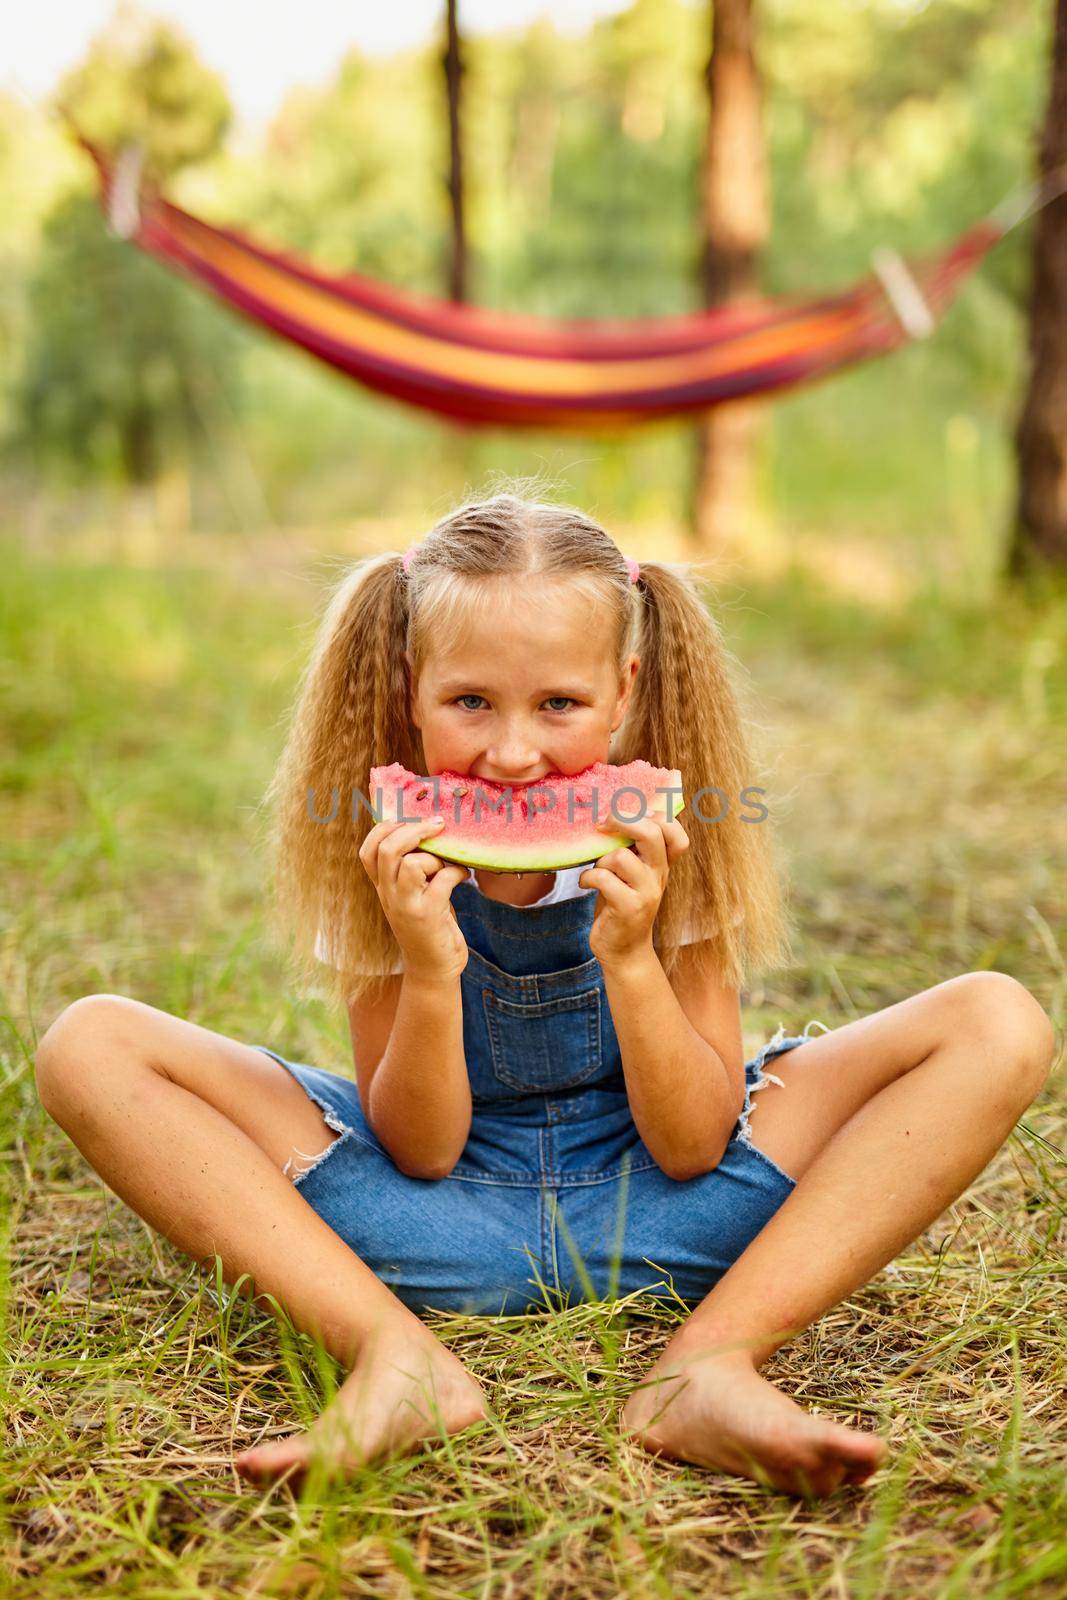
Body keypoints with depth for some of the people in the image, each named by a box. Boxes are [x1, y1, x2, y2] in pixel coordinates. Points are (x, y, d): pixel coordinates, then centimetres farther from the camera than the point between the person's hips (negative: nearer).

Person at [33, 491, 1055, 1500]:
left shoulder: (664, 837, -14)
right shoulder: (381, 847, -13)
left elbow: (690, 1149, -14)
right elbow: (419, 1156, -12)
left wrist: (630, 956, -30)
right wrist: (429, 969, -30)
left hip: (646, 1214, 0)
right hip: (443, 1211, 1)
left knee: (999, 1025, -20)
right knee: (89, 1045, -19)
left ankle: (706, 1368, -29)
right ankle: (400, 1361, -30)